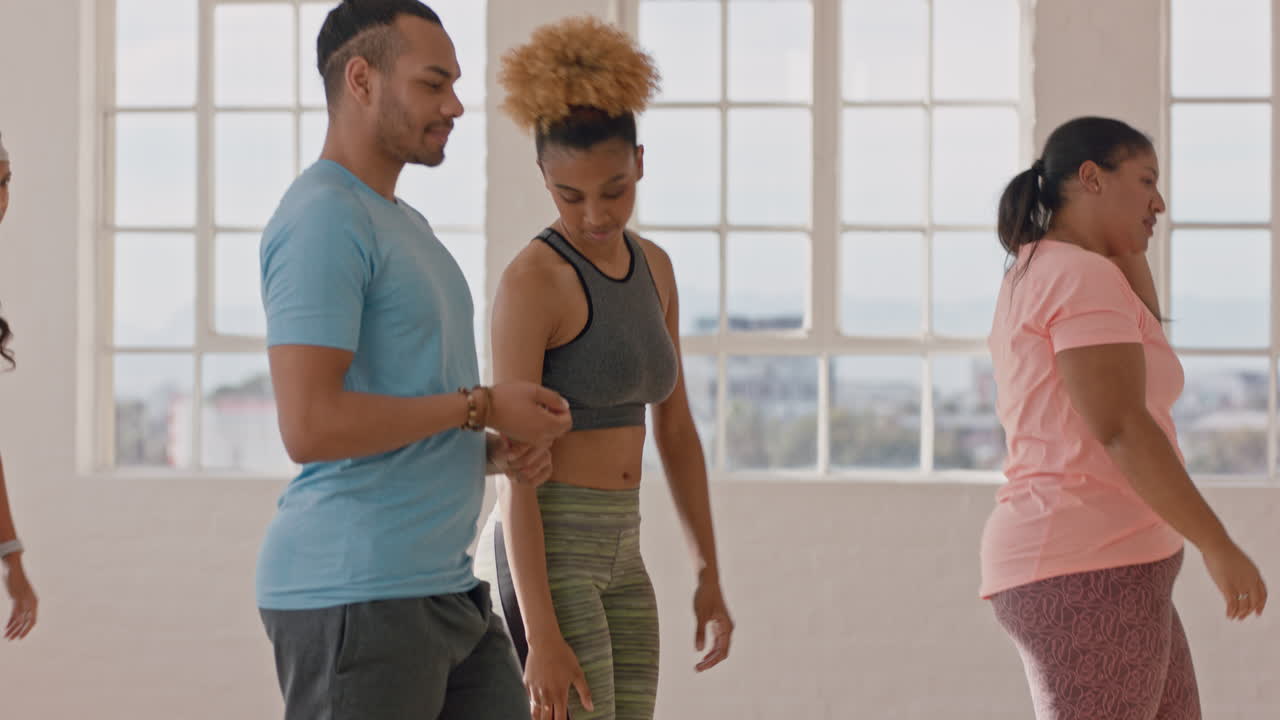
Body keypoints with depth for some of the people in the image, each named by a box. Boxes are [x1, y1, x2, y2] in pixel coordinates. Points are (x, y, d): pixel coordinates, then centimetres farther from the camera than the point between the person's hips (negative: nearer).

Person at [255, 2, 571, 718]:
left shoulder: (403, 224, 19)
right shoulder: (322, 219, -14)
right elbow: (310, 427, -23)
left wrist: (499, 451, 6)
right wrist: (482, 407, -13)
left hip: (442, 586, 10)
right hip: (353, 595, -10)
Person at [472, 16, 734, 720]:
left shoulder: (652, 268, 9)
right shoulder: (529, 281, -16)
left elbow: (676, 429, 15)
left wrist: (709, 578, 14)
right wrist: (541, 638, -23)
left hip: (616, 557, 8)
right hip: (545, 556, -8)